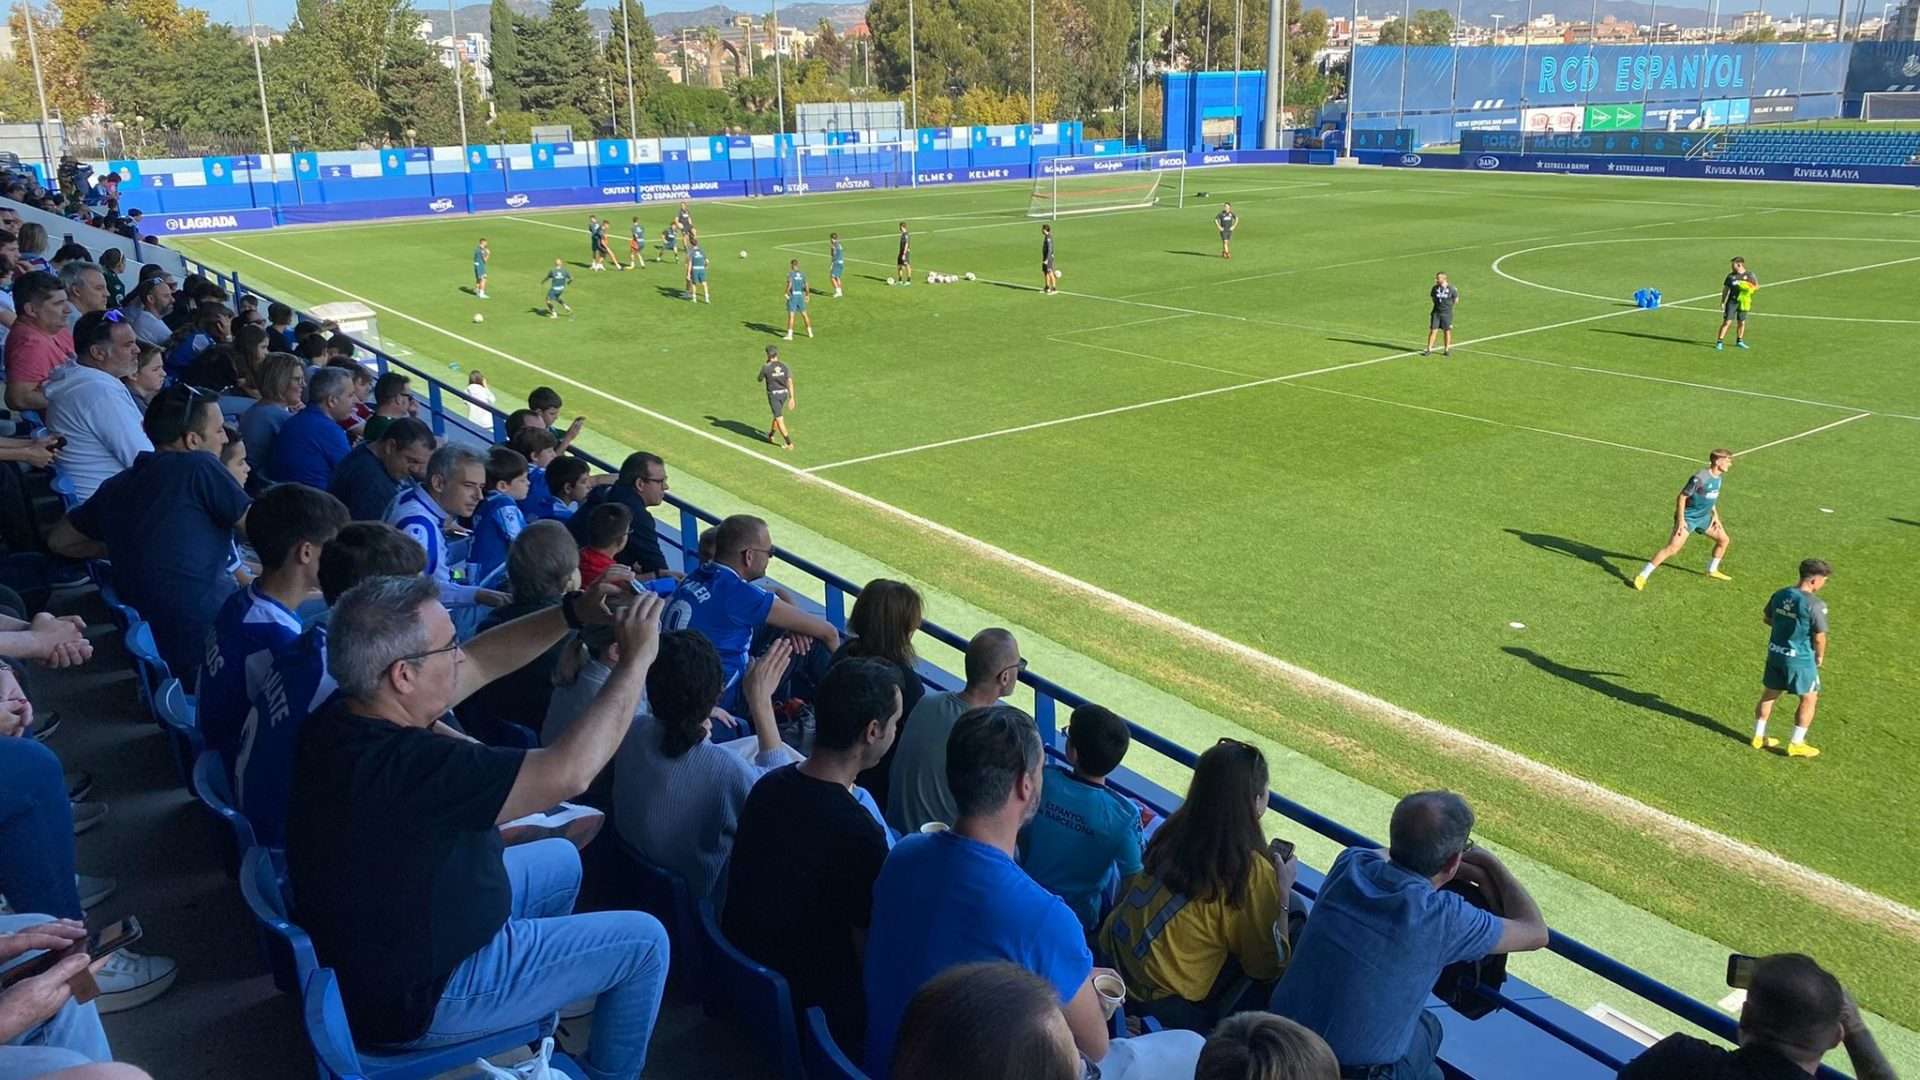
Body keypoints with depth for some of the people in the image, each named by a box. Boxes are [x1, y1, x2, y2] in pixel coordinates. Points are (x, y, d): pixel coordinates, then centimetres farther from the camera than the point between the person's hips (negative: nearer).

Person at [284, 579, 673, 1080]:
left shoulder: (345, 711, -10)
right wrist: (636, 660, -27)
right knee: (643, 942, 1)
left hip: (377, 946, 9)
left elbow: (479, 664, 0)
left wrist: (576, 612, -11)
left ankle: (533, 998, 44)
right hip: (414, 996, -9)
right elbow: (569, 771, -37)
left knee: (560, 861, 25)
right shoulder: (403, 766, -38)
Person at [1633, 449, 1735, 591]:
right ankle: (1642, 576, -18)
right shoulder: (1699, 478, -24)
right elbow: (1682, 497, -20)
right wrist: (1681, 520, -22)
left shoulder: (1717, 477, 3)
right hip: (1688, 517, -9)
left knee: (1724, 540, 16)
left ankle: (1712, 570, 37)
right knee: (1672, 549, -19)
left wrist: (1715, 515, 12)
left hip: (1704, 517, 9)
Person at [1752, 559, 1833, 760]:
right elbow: (1819, 638, -16)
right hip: (1800, 658, -6)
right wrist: (1820, 656, 1)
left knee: (1769, 694, 18)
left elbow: (1766, 617, 15)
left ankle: (1759, 737, 27)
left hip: (1775, 652, 7)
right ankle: (1796, 744, 15)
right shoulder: (1815, 604, -21)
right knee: (1809, 699, 11)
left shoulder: (1780, 595, 0)